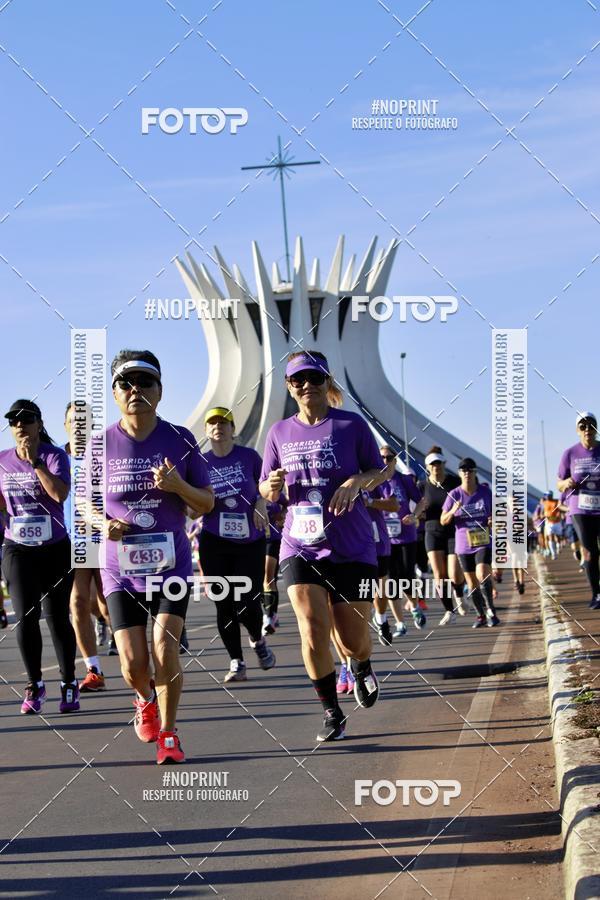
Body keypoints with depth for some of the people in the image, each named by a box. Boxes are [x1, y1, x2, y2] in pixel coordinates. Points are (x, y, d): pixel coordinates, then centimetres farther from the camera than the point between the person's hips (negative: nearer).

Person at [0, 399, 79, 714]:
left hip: (54, 549, -2)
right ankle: (34, 685, 10)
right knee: (26, 617, -6)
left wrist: (35, 462, -27)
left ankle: (69, 685, 17)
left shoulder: (55, 455, -8)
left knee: (57, 618, 3)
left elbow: (60, 494, -26)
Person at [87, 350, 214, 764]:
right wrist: (103, 523, -11)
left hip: (171, 564, -1)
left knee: (165, 647, -14)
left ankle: (168, 733, 9)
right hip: (120, 569, 1)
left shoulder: (180, 440, -2)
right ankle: (146, 700, 34)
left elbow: (207, 503, 3)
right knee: (133, 664, -3)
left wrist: (179, 486, -18)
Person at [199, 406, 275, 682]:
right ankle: (236, 663, 11)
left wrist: (261, 503, -8)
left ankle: (258, 640, 27)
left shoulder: (249, 456, 0)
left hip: (250, 542, -1)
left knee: (248, 603, -5)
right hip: (214, 544, 1)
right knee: (225, 605, 1)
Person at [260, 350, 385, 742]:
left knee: (353, 640, 3)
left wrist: (357, 482, -15)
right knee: (313, 630, -14)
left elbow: (378, 471, 6)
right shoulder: (280, 432, 7)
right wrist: (272, 485, -10)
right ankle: (332, 713, 4)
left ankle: (362, 669, 41)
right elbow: (268, 493, 14)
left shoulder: (351, 424, -2)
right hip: (299, 546, 2)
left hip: (352, 548, -1)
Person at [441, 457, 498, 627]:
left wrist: (493, 520, -12)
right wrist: (453, 511, -21)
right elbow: (443, 521, -1)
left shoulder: (485, 492, -2)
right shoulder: (454, 494, -3)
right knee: (472, 582, 9)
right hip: (464, 545, 2)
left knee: (482, 574, -22)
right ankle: (481, 615, 25)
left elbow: (495, 512, 11)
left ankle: (491, 611, -8)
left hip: (484, 542, -2)